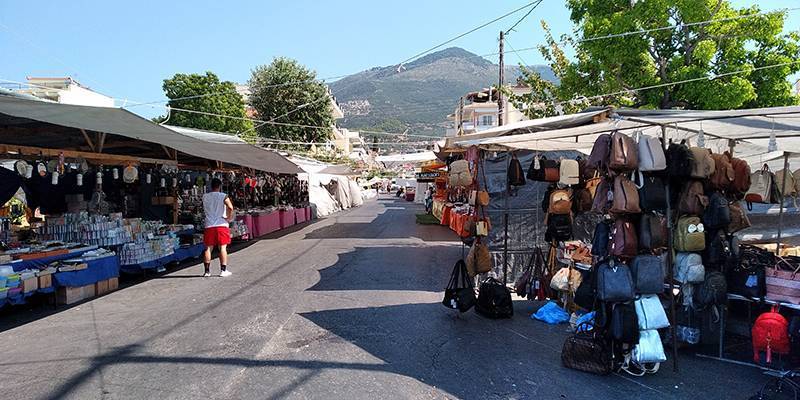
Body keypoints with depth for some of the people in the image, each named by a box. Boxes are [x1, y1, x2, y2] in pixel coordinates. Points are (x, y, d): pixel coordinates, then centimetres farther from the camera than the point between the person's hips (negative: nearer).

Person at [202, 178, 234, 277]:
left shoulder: (205, 197, 9)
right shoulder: (223, 196, -3)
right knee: (223, 247, 2)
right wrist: (229, 218, -6)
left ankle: (207, 271, 8)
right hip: (222, 225, -3)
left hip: (209, 225, 3)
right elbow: (230, 207, -19)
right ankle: (223, 270, 2)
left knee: (208, 248, 8)